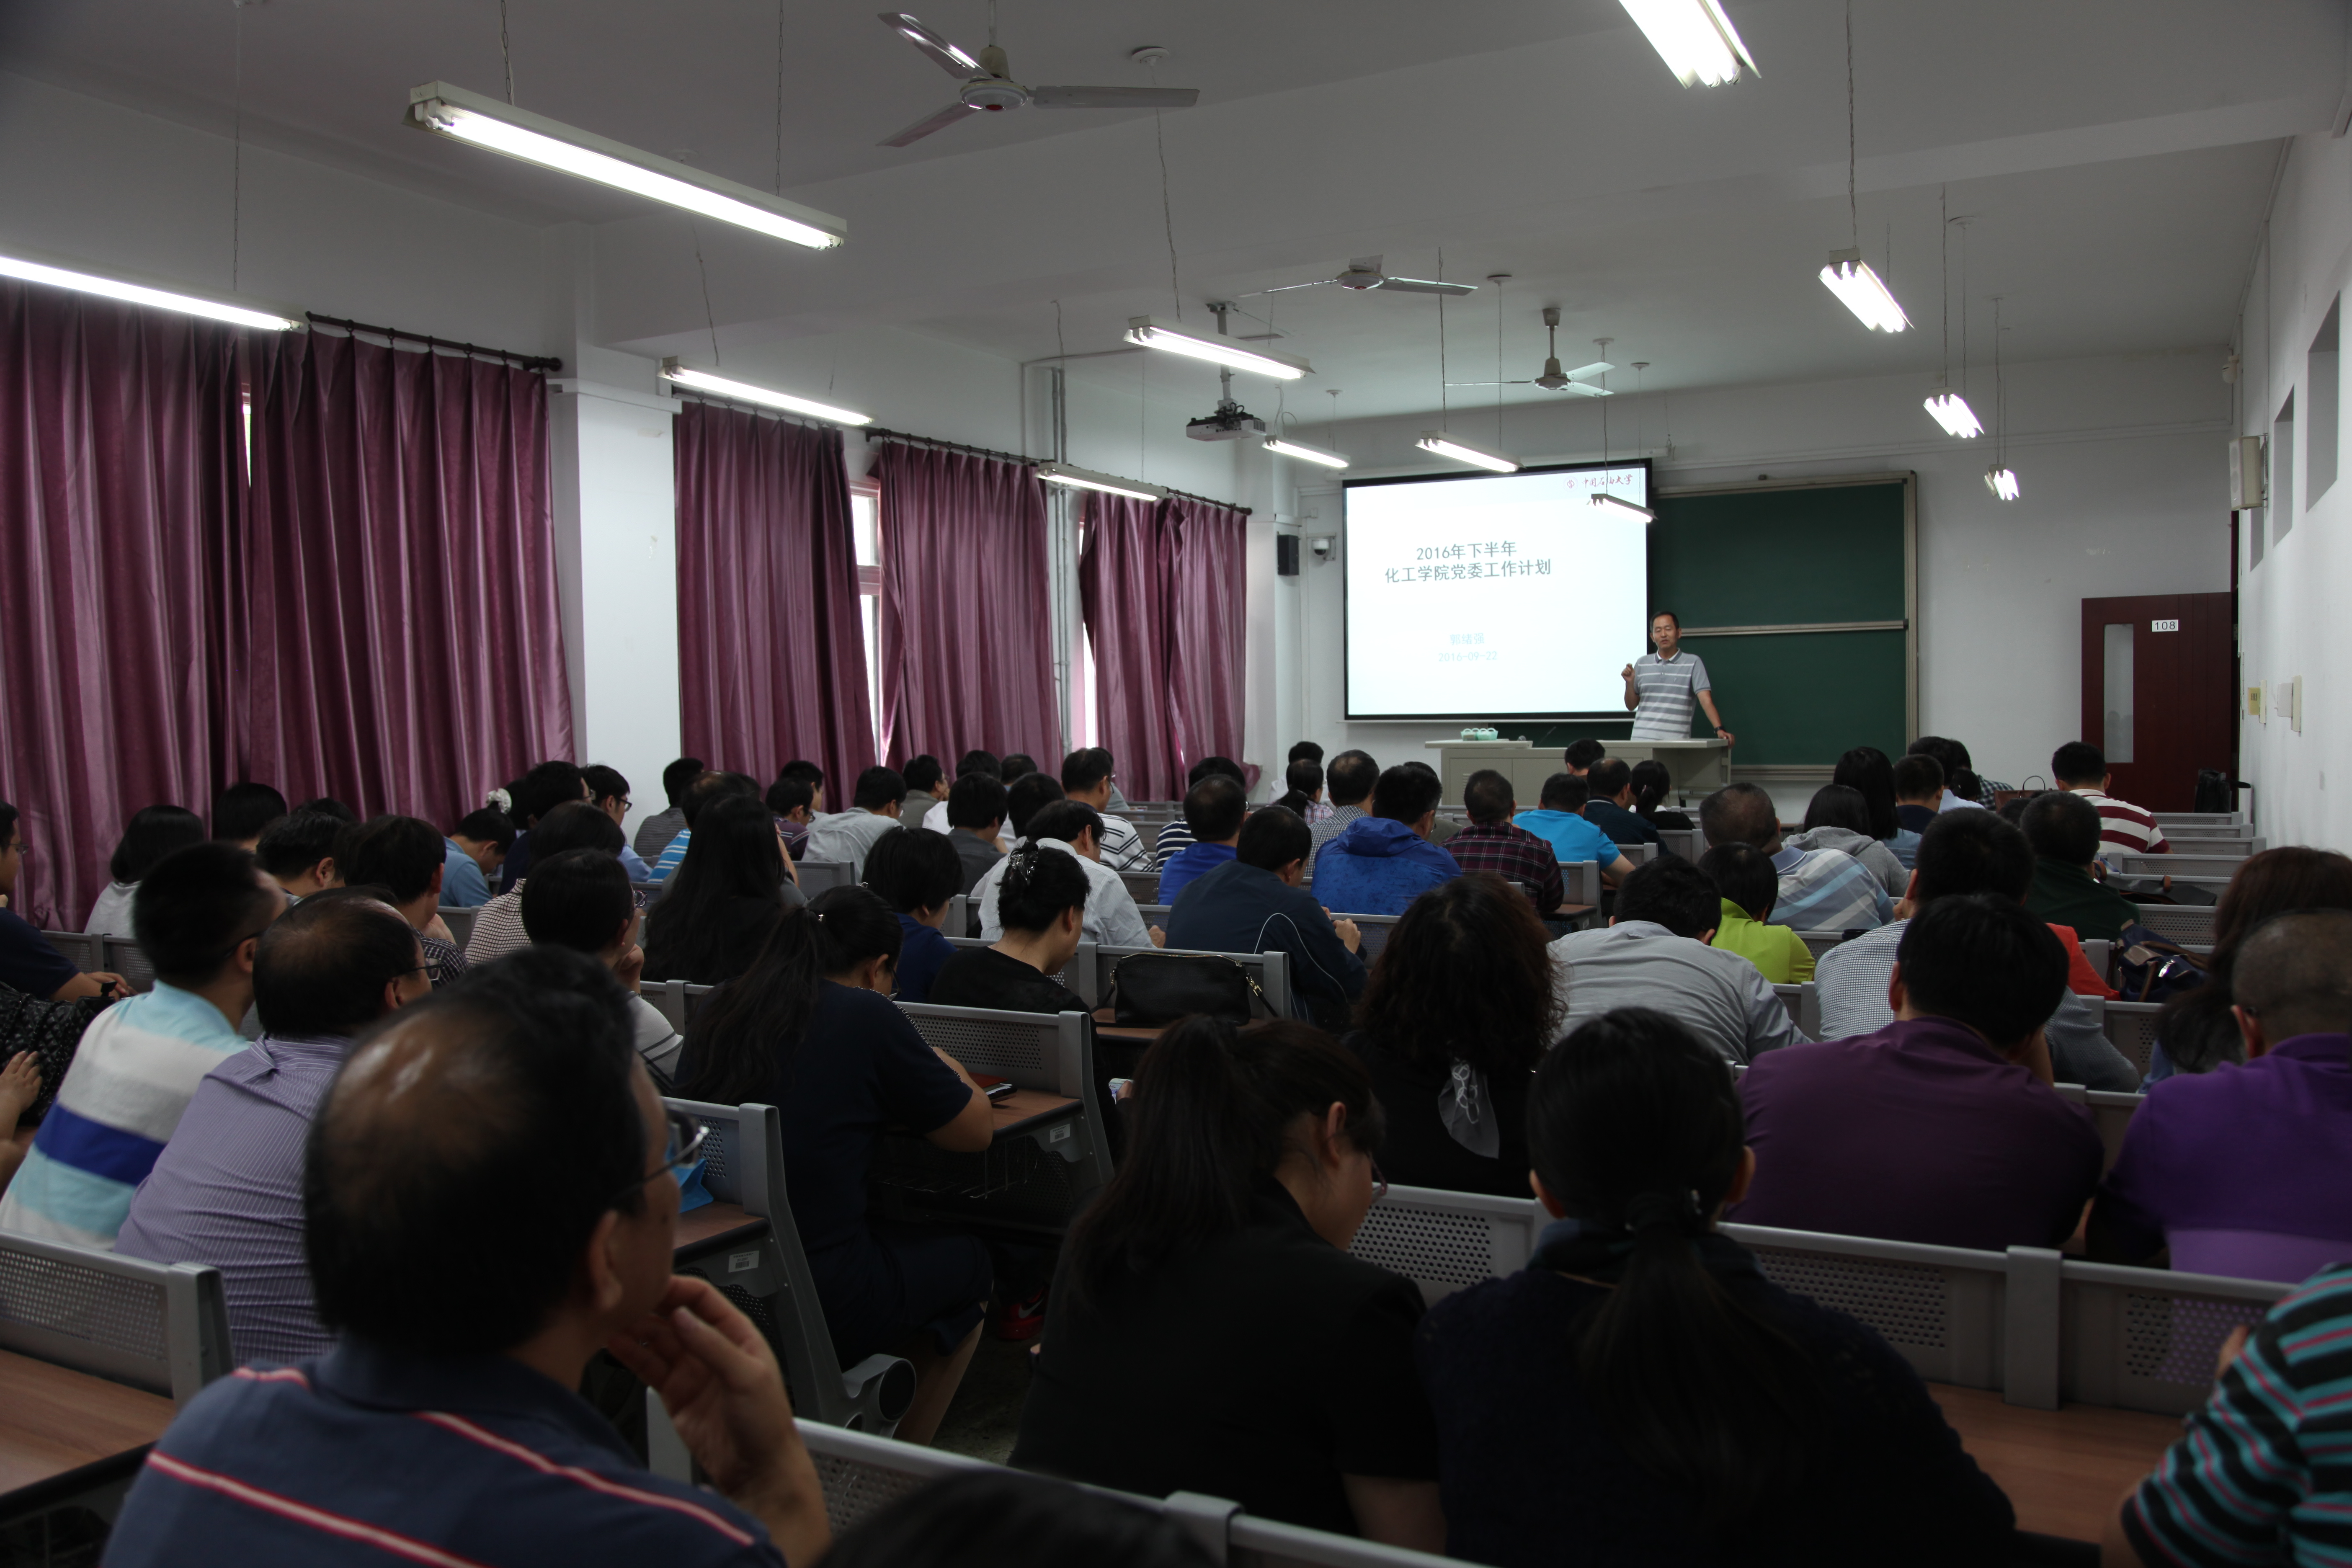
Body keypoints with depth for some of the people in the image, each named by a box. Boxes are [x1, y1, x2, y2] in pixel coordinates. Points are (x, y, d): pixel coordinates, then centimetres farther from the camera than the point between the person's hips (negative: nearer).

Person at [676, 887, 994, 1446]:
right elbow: (976, 1131, -1)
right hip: (816, 1305, -6)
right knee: (969, 1263, 22)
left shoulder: (717, 1011, 4)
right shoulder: (866, 1016, -11)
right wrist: (935, 1065, 18)